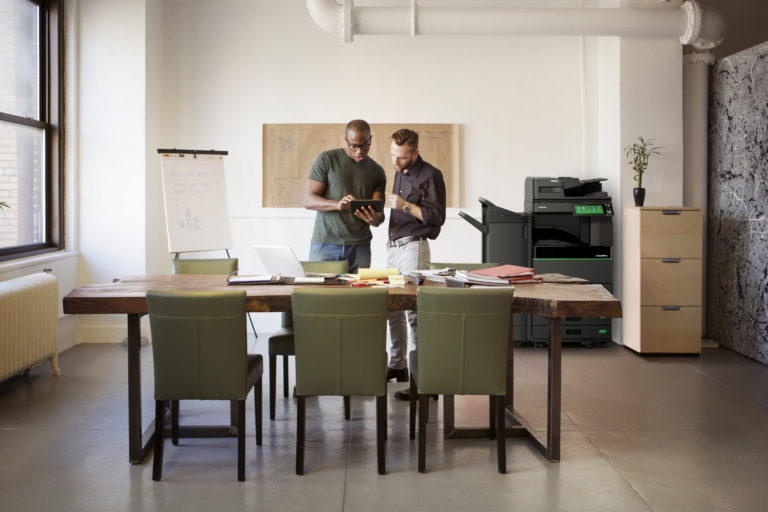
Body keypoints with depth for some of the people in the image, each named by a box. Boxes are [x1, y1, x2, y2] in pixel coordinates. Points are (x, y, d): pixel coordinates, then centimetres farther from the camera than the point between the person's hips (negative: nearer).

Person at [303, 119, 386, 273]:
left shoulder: (377, 171, 10)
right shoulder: (327, 159, 1)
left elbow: (378, 213, 5)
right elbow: (308, 201, -5)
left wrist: (376, 219, -21)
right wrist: (337, 204, -24)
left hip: (359, 247, 2)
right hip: (325, 243, -2)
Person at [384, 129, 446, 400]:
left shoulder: (430, 176, -7)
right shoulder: (400, 173, 19)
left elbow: (437, 217, -12)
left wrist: (406, 206, -19)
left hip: (414, 247, -8)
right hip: (394, 246, 8)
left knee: (414, 309, -12)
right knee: (392, 307, 10)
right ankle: (397, 365, 22)